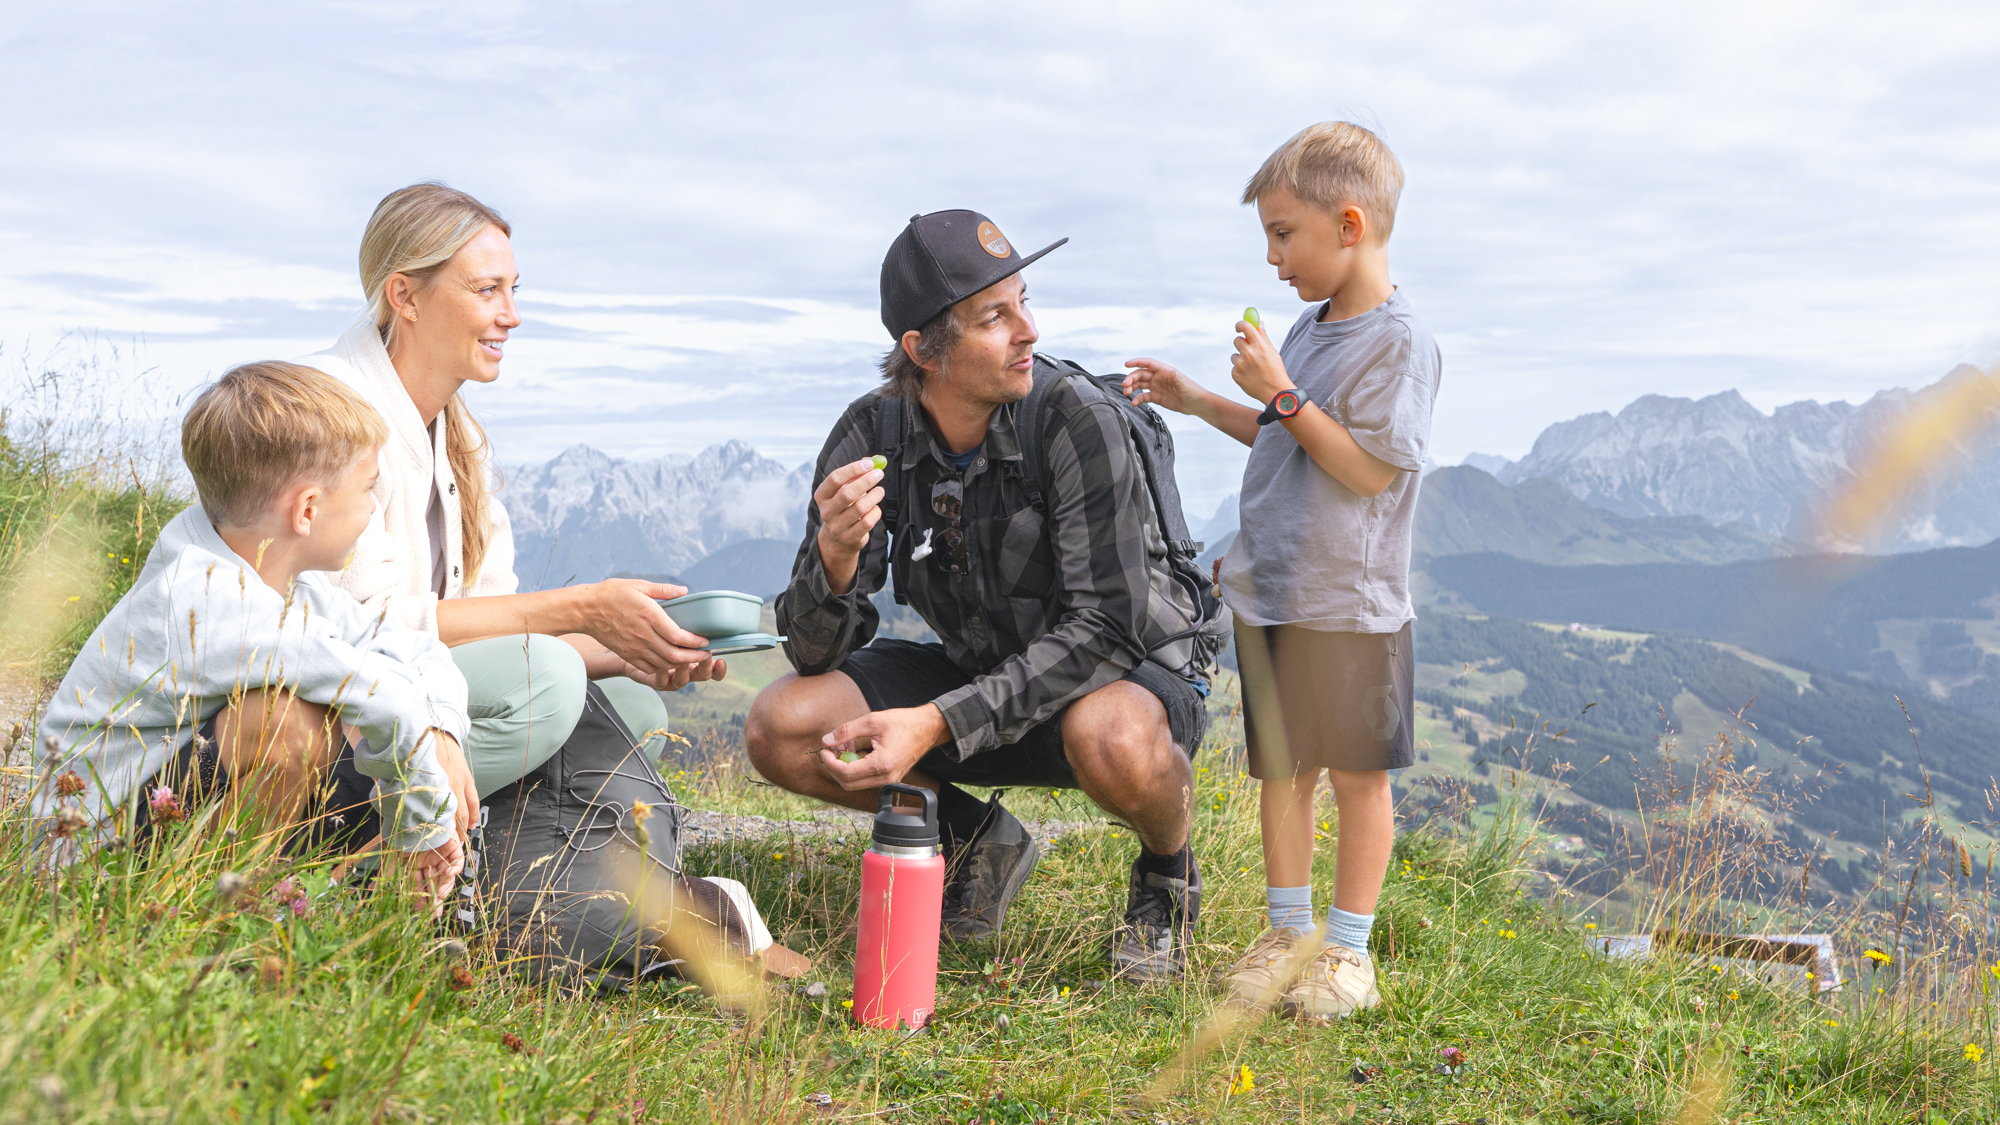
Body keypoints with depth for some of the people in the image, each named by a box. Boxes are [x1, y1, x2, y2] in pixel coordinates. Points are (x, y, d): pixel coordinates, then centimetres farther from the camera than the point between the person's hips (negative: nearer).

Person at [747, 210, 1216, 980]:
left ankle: (1168, 874, -4)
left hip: (1130, 675, -4)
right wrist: (836, 559, -35)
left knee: (1111, 739, -40)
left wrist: (936, 724, -34)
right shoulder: (869, 439, -12)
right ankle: (975, 840, 9)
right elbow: (818, 654, -12)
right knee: (779, 730, -15)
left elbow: (1102, 628, -27)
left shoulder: (1077, 421, -24)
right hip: (982, 680, 4)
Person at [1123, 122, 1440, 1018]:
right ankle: (1287, 932, 25)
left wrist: (1279, 392, -18)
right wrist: (1195, 401, 18)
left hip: (1348, 605, -8)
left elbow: (1370, 468, -20)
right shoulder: (1309, 330, 11)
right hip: (1268, 594, 8)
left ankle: (1348, 948, 17)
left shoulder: (1398, 342, -14)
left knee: (1356, 775, 6)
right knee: (1279, 768, 13)